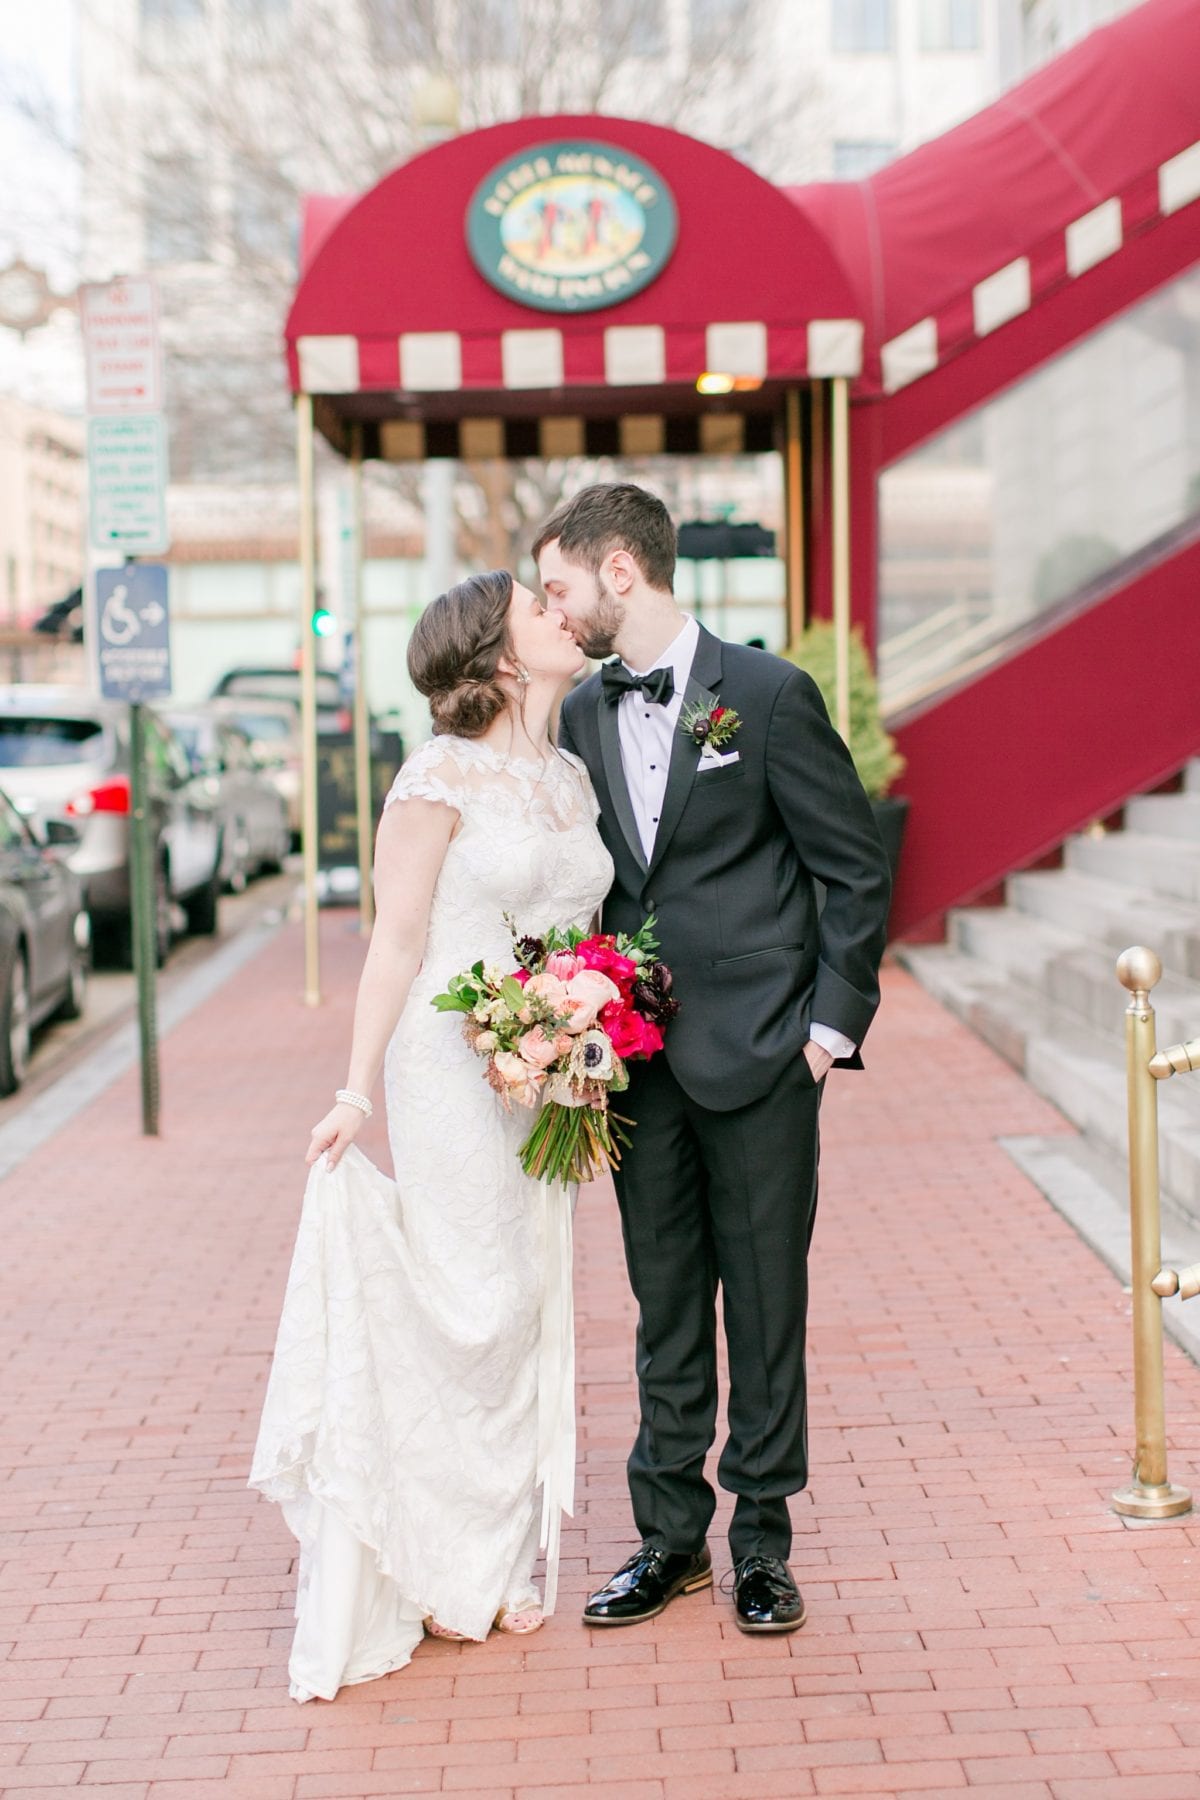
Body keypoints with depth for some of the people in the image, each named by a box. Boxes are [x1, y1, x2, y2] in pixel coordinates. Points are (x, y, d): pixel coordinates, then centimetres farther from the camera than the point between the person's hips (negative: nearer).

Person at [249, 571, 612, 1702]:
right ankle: (435, 1567, 13)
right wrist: (356, 1091, -13)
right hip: (445, 1069, -7)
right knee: (456, 1308, -2)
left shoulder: (572, 777, 12)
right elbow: (395, 943, -10)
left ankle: (497, 1565, 22)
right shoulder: (442, 776, -9)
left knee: (527, 1306, 10)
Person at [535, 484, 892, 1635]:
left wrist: (833, 1023, -8)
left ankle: (762, 1540, 18)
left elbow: (857, 871, -4)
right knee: (665, 1310, 11)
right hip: (639, 1061, 5)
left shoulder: (768, 696, -7)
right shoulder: (581, 717, 8)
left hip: (759, 1053, -4)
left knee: (765, 1304, 5)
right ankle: (670, 1535, 23)